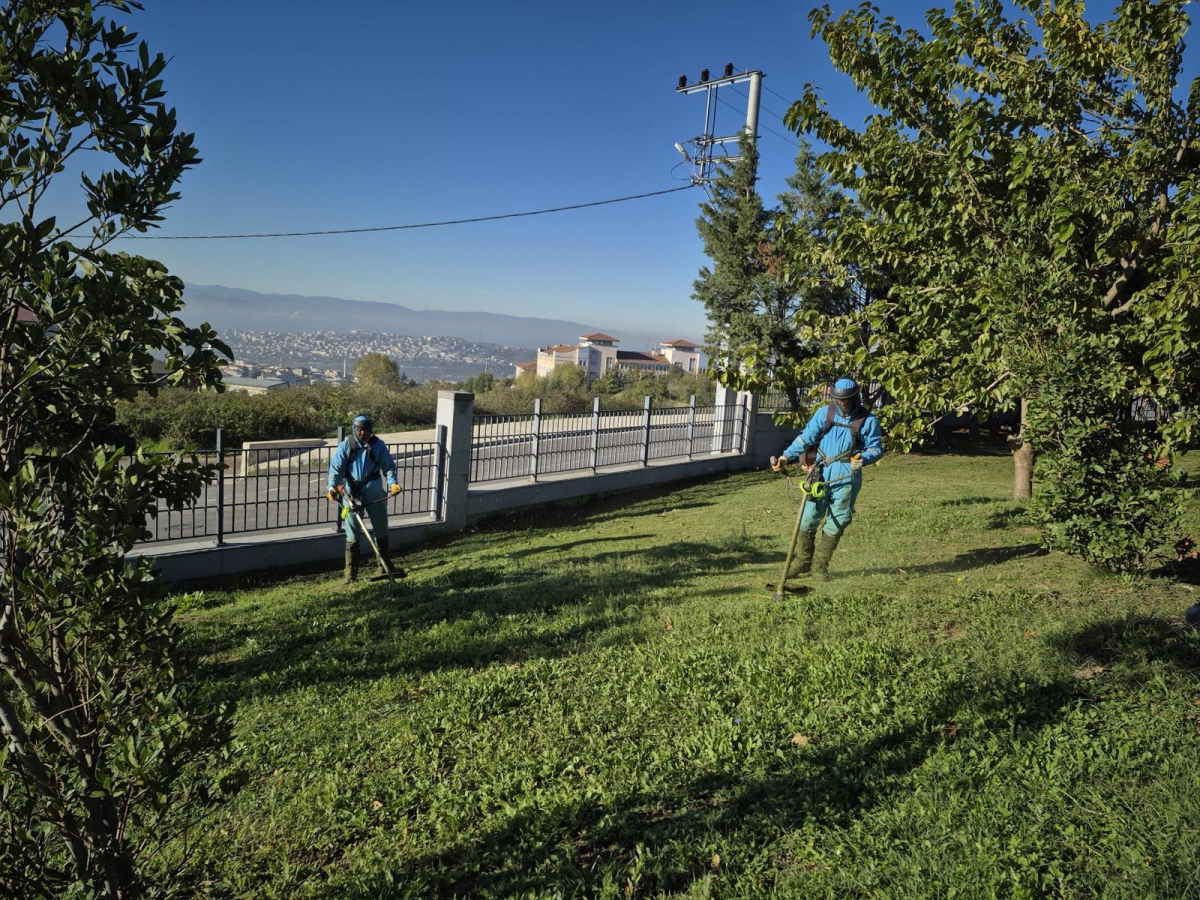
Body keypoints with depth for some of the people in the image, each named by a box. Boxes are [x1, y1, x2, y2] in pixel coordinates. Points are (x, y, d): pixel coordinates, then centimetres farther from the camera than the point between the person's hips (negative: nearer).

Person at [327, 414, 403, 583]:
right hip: (351, 491, -1)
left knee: (381, 528, 9)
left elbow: (389, 466, 1)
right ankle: (351, 573, 8)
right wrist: (332, 487, -17)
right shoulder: (345, 446, 0)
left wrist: (393, 482, -15)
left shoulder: (378, 445, 2)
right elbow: (336, 467, -3)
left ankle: (386, 566, 23)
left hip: (373, 490, 1)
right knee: (352, 533, 2)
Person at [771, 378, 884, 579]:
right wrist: (787, 456, -8)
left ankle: (820, 566, 17)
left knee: (836, 523, 4)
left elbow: (875, 448, 2)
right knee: (808, 518, 1)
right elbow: (806, 437, 3)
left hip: (846, 477, -1)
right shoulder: (824, 413, 4)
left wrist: (864, 458, -21)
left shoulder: (868, 421, -1)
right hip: (821, 474, 2)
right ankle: (803, 561, 16)